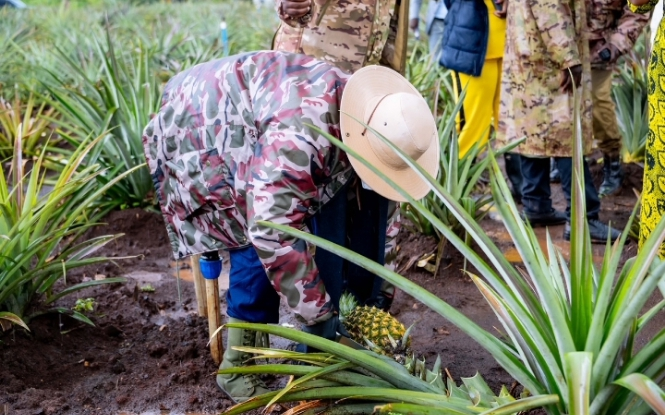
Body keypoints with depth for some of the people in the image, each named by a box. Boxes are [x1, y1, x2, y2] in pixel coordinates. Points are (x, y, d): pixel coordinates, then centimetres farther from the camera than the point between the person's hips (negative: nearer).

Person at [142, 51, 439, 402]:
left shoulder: (362, 116, -12)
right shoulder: (300, 134, -42)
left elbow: (361, 198, 2)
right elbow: (273, 232, -43)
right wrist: (317, 313, -33)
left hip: (251, 137, 8)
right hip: (196, 134, -8)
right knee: (257, 248, -18)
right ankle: (235, 370, -3)